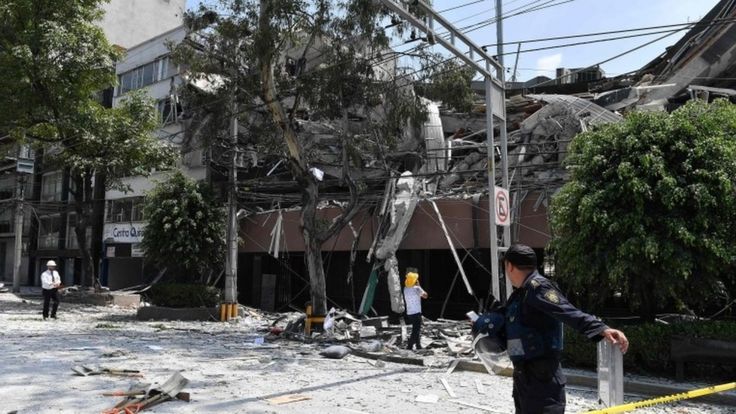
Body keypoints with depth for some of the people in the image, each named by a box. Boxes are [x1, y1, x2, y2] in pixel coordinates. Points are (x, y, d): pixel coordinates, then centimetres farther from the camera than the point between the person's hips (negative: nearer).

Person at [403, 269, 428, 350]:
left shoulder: (405, 289, 7)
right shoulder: (416, 288, -14)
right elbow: (425, 296, -5)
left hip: (409, 313, 8)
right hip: (416, 312, -8)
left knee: (416, 330, 20)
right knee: (416, 331, -5)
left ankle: (418, 346, 28)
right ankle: (409, 347, -12)